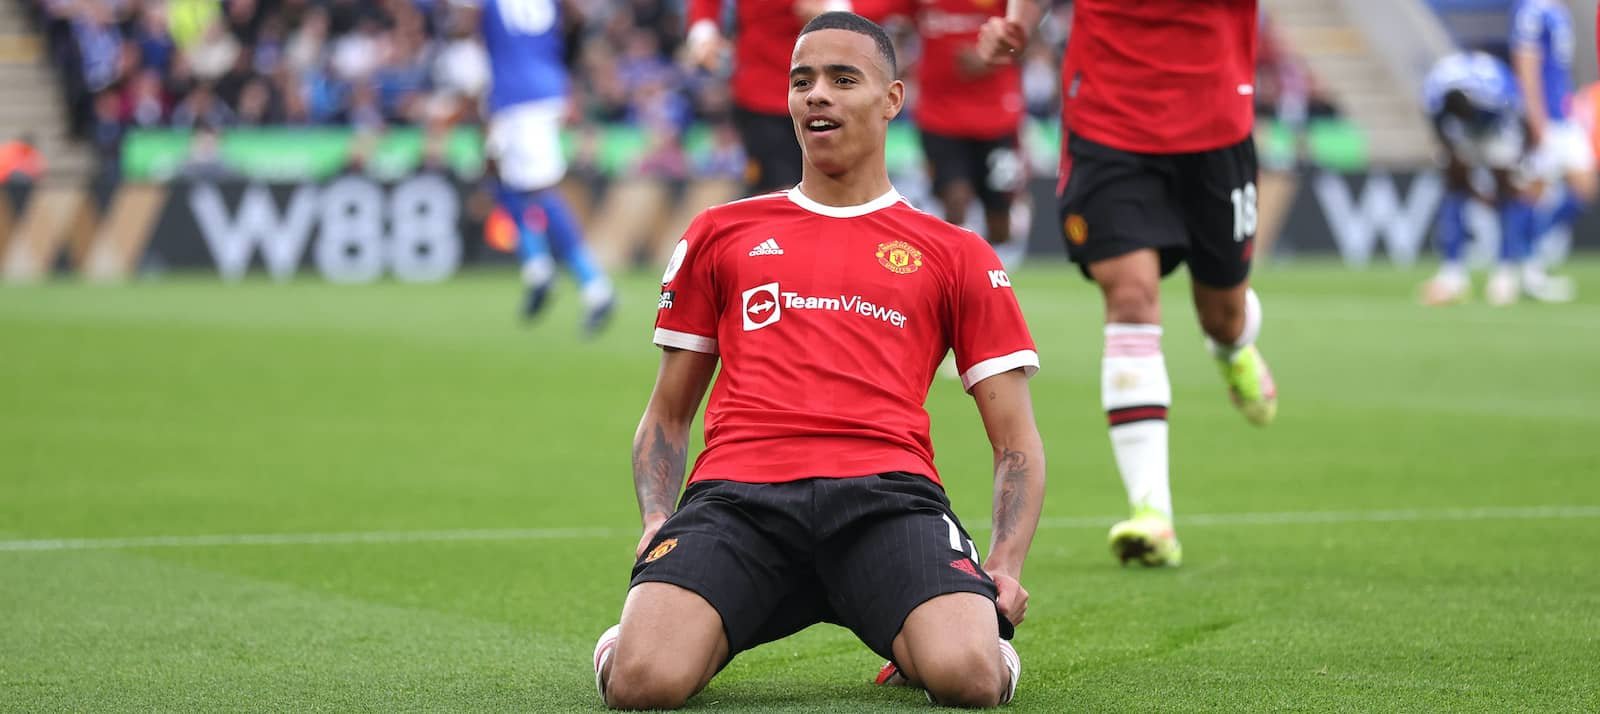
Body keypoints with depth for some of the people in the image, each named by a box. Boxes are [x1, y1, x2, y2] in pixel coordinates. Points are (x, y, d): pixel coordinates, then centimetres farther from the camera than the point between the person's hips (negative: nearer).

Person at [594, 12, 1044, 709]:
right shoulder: (720, 234, 25)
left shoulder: (955, 255, 20)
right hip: (737, 489, 1)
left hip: (886, 493, -1)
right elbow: (668, 413, 28)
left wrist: (1005, 563, -1)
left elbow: (1016, 440, 18)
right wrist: (656, 517, 7)